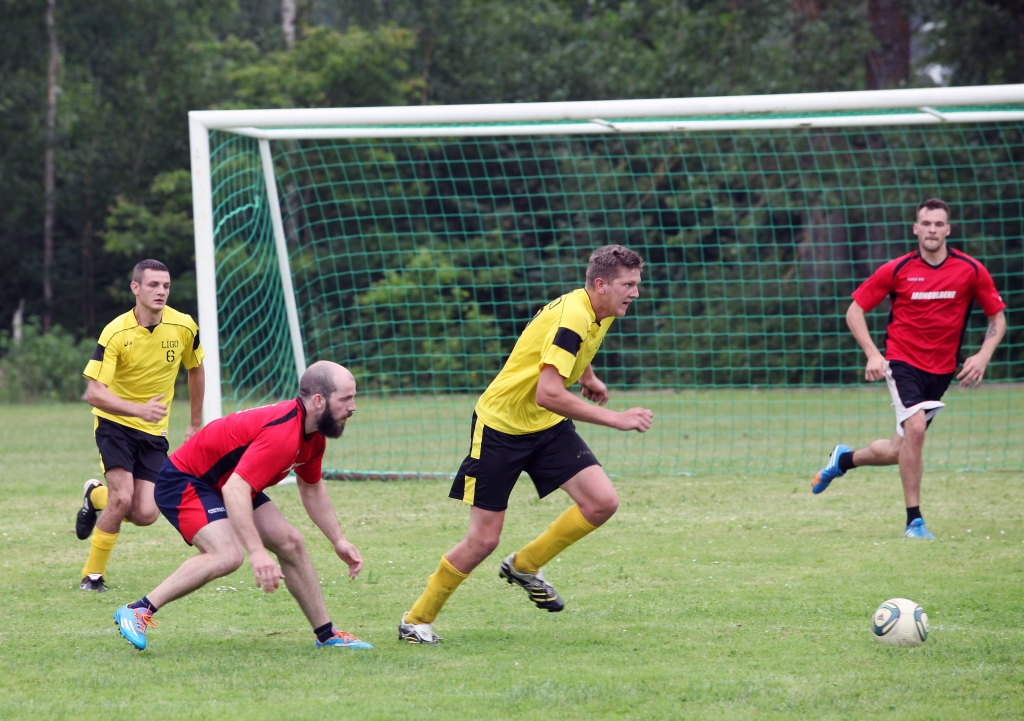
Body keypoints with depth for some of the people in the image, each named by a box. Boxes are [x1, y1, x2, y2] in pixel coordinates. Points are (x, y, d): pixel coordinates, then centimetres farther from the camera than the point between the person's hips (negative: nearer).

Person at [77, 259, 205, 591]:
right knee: (122, 497, -22)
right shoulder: (116, 333, -19)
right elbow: (93, 392, -24)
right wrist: (139, 409, -38)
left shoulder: (184, 327, -9)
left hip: (154, 430, 3)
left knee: (145, 514, -8)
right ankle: (92, 575, -3)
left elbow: (196, 370, 12)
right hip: (115, 423, -3)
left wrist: (195, 423, 15)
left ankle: (96, 496, 26)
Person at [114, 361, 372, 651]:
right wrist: (256, 552, -45)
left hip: (225, 484, 10)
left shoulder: (314, 436, -1)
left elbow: (311, 488, 19)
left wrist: (339, 541, 17)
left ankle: (327, 635, 15)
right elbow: (234, 490, -39)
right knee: (227, 555, -29)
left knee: (290, 543, 5)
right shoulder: (282, 432, -32)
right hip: (184, 480, -10)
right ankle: (138, 612, -22)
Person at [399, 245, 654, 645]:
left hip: (546, 427, 8)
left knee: (603, 502, -10)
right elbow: (548, 394, -37)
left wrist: (588, 377, 31)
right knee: (483, 540, -5)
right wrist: (615, 419, -34)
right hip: (501, 426, -8)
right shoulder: (572, 319, -28)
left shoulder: (596, 312, 0)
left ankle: (524, 567, 12)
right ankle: (416, 620, 14)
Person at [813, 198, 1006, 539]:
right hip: (902, 361, -3)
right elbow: (855, 311, 1)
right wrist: (872, 354, -12)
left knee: (898, 452, 6)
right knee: (915, 427, -26)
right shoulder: (896, 270, -7)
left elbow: (997, 317, 5)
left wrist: (983, 356, -11)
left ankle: (844, 459, 39)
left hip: (941, 370, 3)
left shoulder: (971, 270, -5)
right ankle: (914, 520, -16)